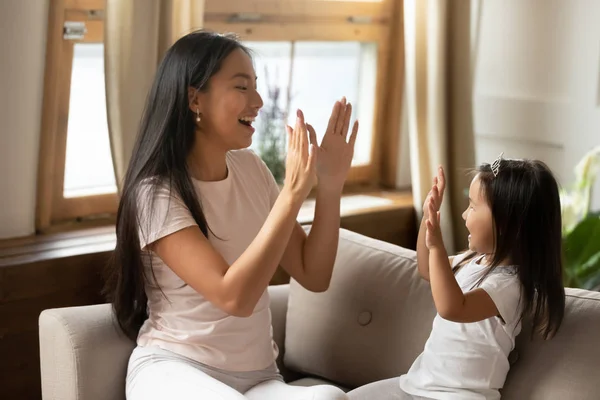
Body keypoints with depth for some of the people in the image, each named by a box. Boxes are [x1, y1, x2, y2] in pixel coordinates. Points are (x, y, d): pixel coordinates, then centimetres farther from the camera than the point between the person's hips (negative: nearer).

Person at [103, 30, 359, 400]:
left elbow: (314, 276, 5)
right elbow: (234, 297, -24)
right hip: (175, 369, -4)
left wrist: (330, 184, -7)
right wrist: (293, 193, -24)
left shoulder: (250, 168, 5)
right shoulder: (157, 192, -14)